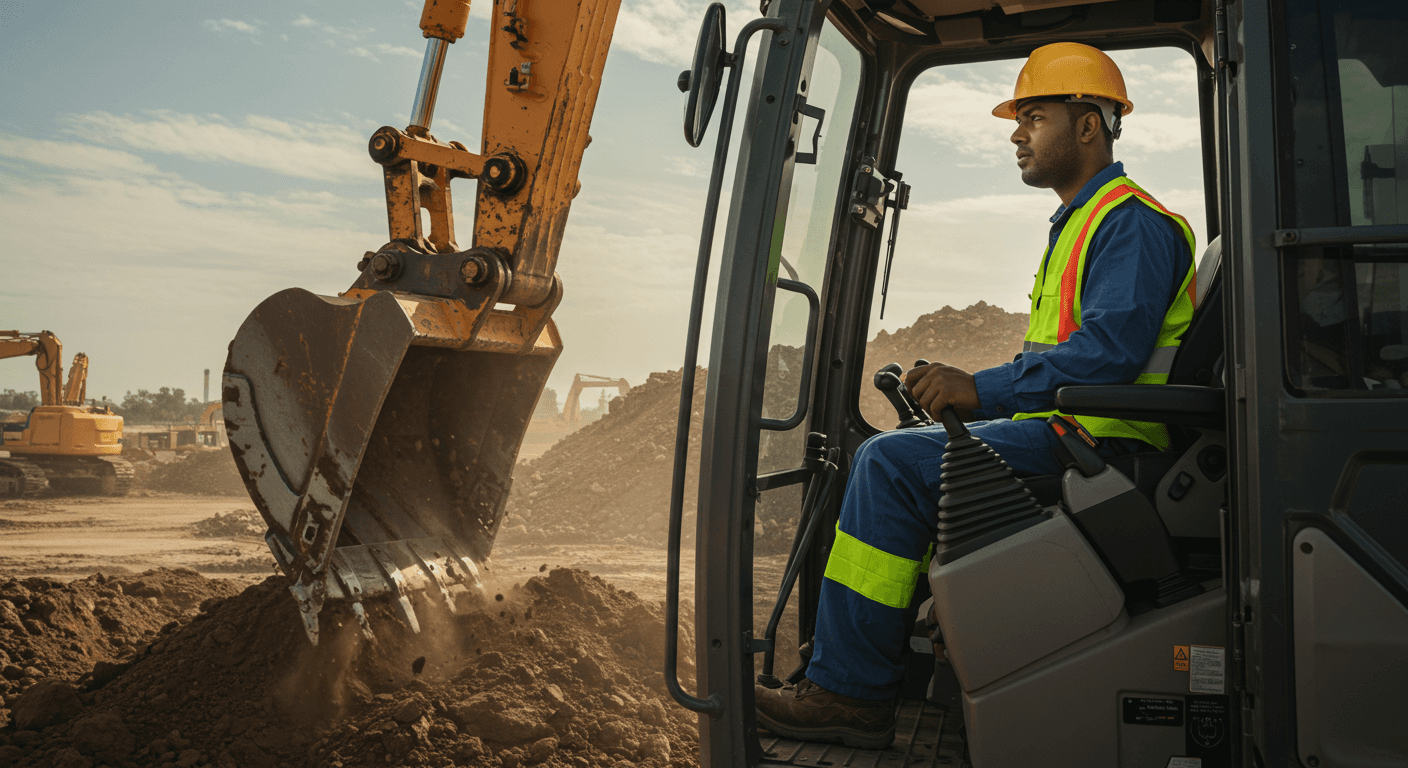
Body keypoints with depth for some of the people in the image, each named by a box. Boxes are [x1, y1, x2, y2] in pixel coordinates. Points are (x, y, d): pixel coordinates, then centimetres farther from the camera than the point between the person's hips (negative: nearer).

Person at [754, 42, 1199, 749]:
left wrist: (982, 390, -25)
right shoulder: (1079, 224, 24)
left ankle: (850, 690, -16)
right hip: (1062, 429, 11)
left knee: (893, 465, -22)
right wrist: (964, 390, 10)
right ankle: (849, 651, 6)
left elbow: (1110, 348, -24)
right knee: (887, 455, 9)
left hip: (1098, 441, -11)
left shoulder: (1131, 222, -10)